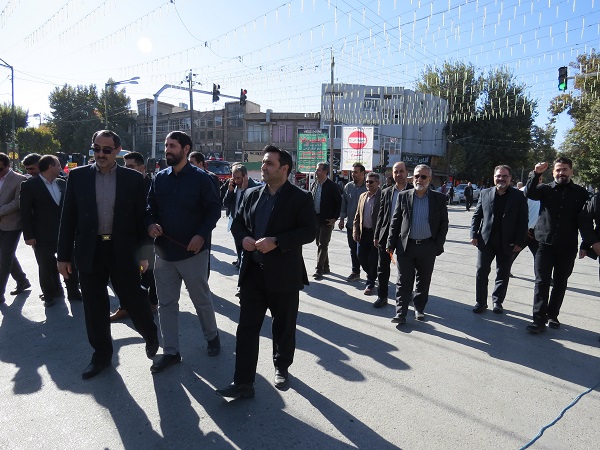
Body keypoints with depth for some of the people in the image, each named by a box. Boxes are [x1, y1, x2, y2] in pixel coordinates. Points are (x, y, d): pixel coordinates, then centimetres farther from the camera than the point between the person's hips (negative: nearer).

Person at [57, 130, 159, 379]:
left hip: (123, 251, -2)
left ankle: (151, 335, 34)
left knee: (134, 300, 5)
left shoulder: (133, 178, -1)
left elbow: (141, 217, 2)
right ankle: (101, 354, 28)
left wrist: (143, 252, 0)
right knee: (94, 307, 10)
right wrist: (63, 255, 3)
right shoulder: (77, 176, 3)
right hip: (89, 252, 2)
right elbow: (68, 218, 4)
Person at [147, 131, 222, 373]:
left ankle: (212, 337, 35)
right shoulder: (159, 178, 6)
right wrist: (150, 224, -9)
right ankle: (170, 351, 22)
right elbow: (150, 208, 12)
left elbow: (214, 209, -7)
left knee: (202, 299, 12)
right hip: (164, 251, 4)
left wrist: (202, 235, -19)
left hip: (193, 251, -4)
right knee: (166, 303, 9)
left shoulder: (200, 178, -7)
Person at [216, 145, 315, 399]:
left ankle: (282, 369, 37)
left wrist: (276, 242, -22)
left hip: (284, 274, -3)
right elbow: (237, 223, 16)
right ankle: (243, 382, 12)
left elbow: (309, 232, -13)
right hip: (253, 272, 4)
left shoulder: (300, 198, -6)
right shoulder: (251, 195, 9)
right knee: (247, 328, 3)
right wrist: (244, 238, -6)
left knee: (283, 327, 13)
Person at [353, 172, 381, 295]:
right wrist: (355, 231, 7)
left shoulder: (382, 196, -9)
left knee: (373, 260, 2)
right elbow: (357, 215, 15)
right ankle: (371, 275, 38)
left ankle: (370, 284, 16)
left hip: (376, 234, -6)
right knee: (362, 257, 12)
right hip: (363, 233, 6)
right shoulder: (362, 196, 11)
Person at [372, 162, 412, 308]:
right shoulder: (386, 192, 7)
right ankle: (382, 296, 21)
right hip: (386, 235, 3)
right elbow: (381, 215, 9)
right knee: (382, 268, 9)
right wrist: (376, 235, 7)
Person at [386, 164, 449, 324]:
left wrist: (438, 245, -3)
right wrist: (391, 243, -1)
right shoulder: (403, 196, 2)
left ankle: (419, 309, 29)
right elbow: (395, 221, 4)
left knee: (423, 281, 12)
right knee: (404, 281, 1)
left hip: (428, 247, 1)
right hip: (406, 246, 0)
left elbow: (444, 223, 3)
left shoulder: (439, 198, 1)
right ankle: (400, 313, 6)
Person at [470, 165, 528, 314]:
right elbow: (476, 216, 6)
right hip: (486, 240, 1)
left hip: (507, 243, -1)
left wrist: (520, 242, -8)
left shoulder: (519, 196, -2)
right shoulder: (485, 194, 4)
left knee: (503, 274, 11)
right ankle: (481, 302, 14)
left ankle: (498, 301, 27)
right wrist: (474, 235, -2)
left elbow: (523, 221, -3)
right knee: (481, 272, 3)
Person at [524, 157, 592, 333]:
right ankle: (539, 320, -3)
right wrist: (536, 174, -28)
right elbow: (530, 193, -16)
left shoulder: (581, 193, 5)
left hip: (567, 247, 1)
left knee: (560, 283, 11)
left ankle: (552, 315, 24)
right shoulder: (546, 189, 3)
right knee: (542, 282, -4)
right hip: (545, 244, -1)